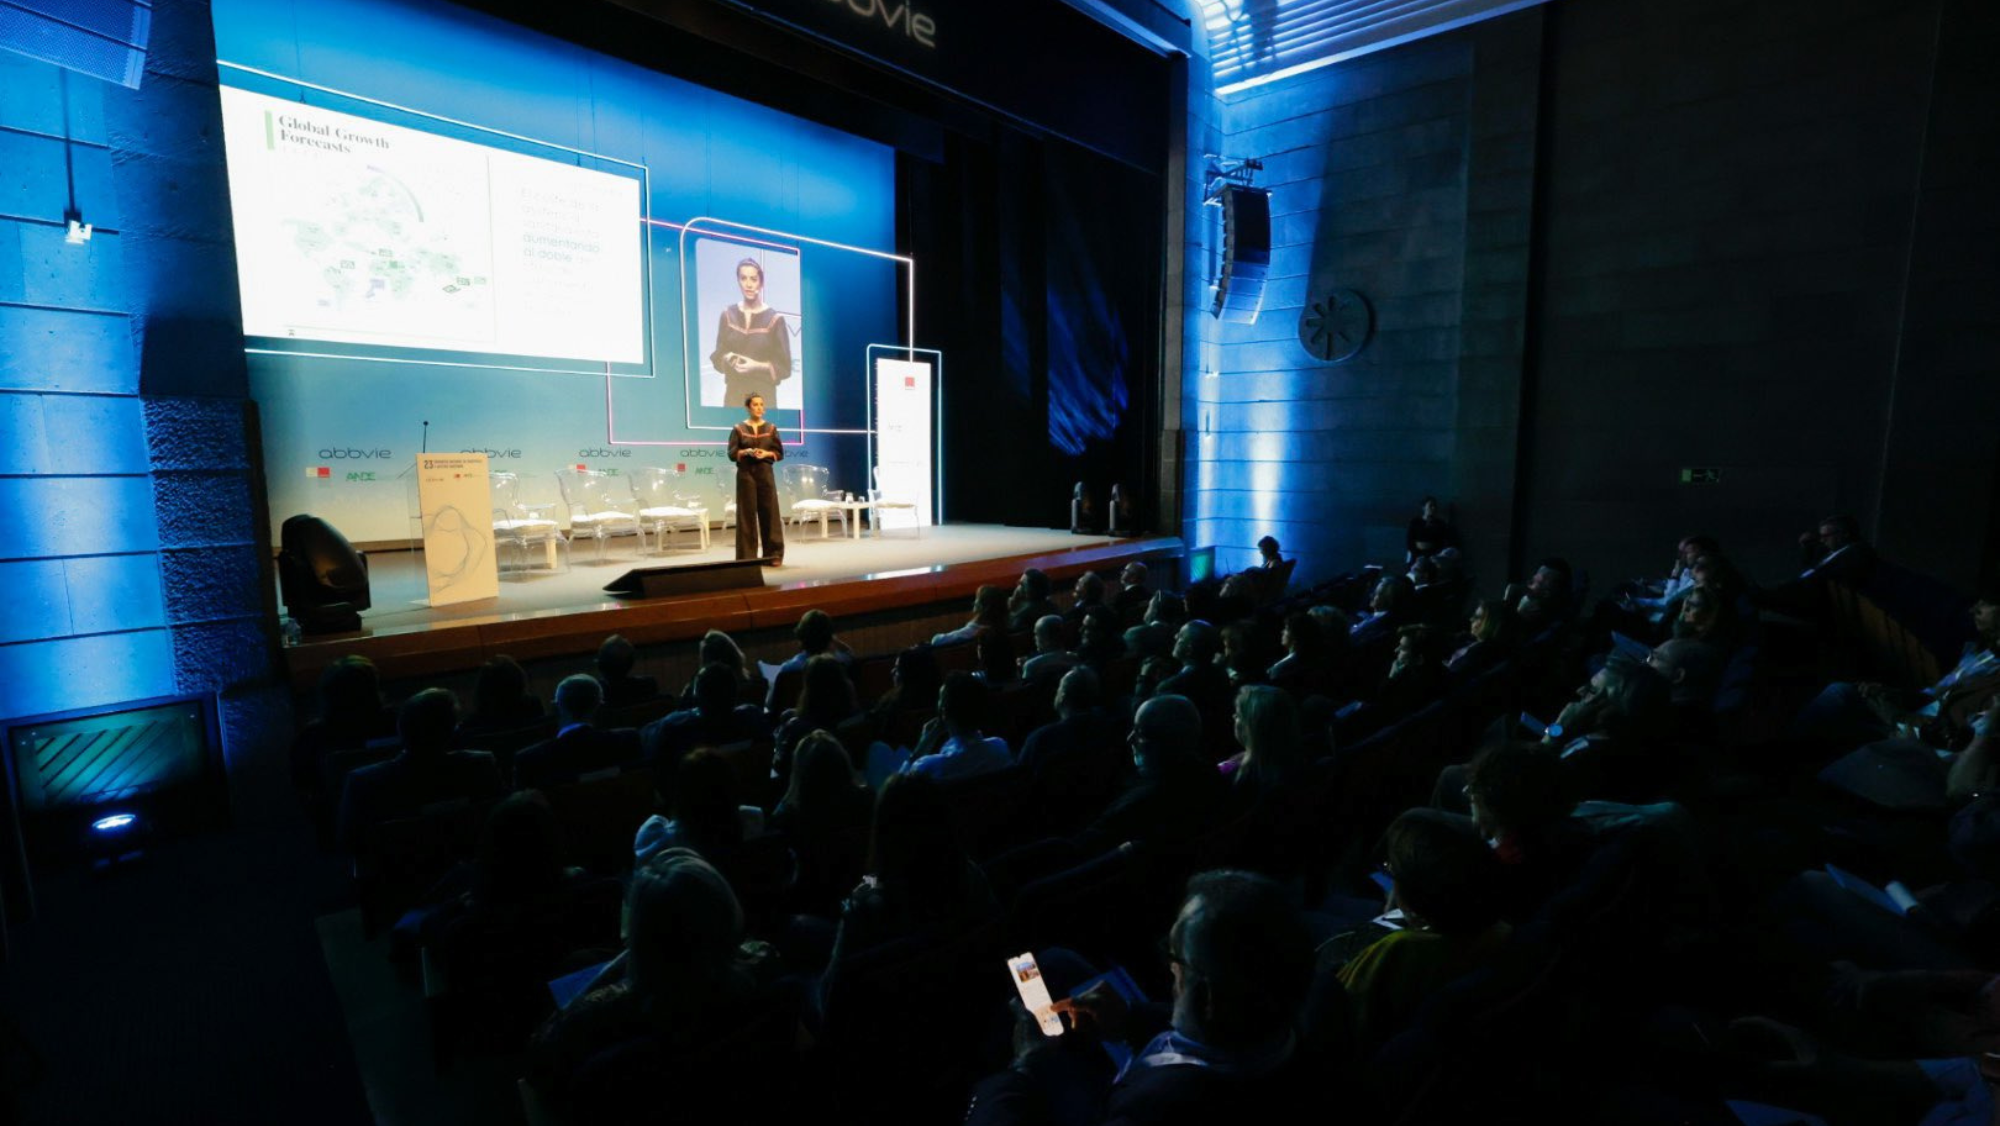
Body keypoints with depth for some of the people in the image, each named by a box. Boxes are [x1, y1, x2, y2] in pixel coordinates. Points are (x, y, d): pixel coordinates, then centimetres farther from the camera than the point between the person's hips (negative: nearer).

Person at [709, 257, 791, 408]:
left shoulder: (775, 319, -3)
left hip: (763, 395, -3)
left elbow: (784, 366, -1)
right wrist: (728, 358, -9)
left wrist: (757, 366, -17)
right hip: (734, 394, 3)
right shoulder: (728, 315, 8)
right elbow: (717, 356, 15)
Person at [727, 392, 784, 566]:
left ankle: (772, 555, 2)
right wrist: (747, 452, -18)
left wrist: (766, 453, -12)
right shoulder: (738, 429, 3)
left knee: (770, 513, -2)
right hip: (746, 474, -1)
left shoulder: (771, 428, 8)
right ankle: (747, 557, 1)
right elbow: (731, 453, -1)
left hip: (765, 474, 1)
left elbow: (780, 453, 6)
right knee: (747, 514, -2)